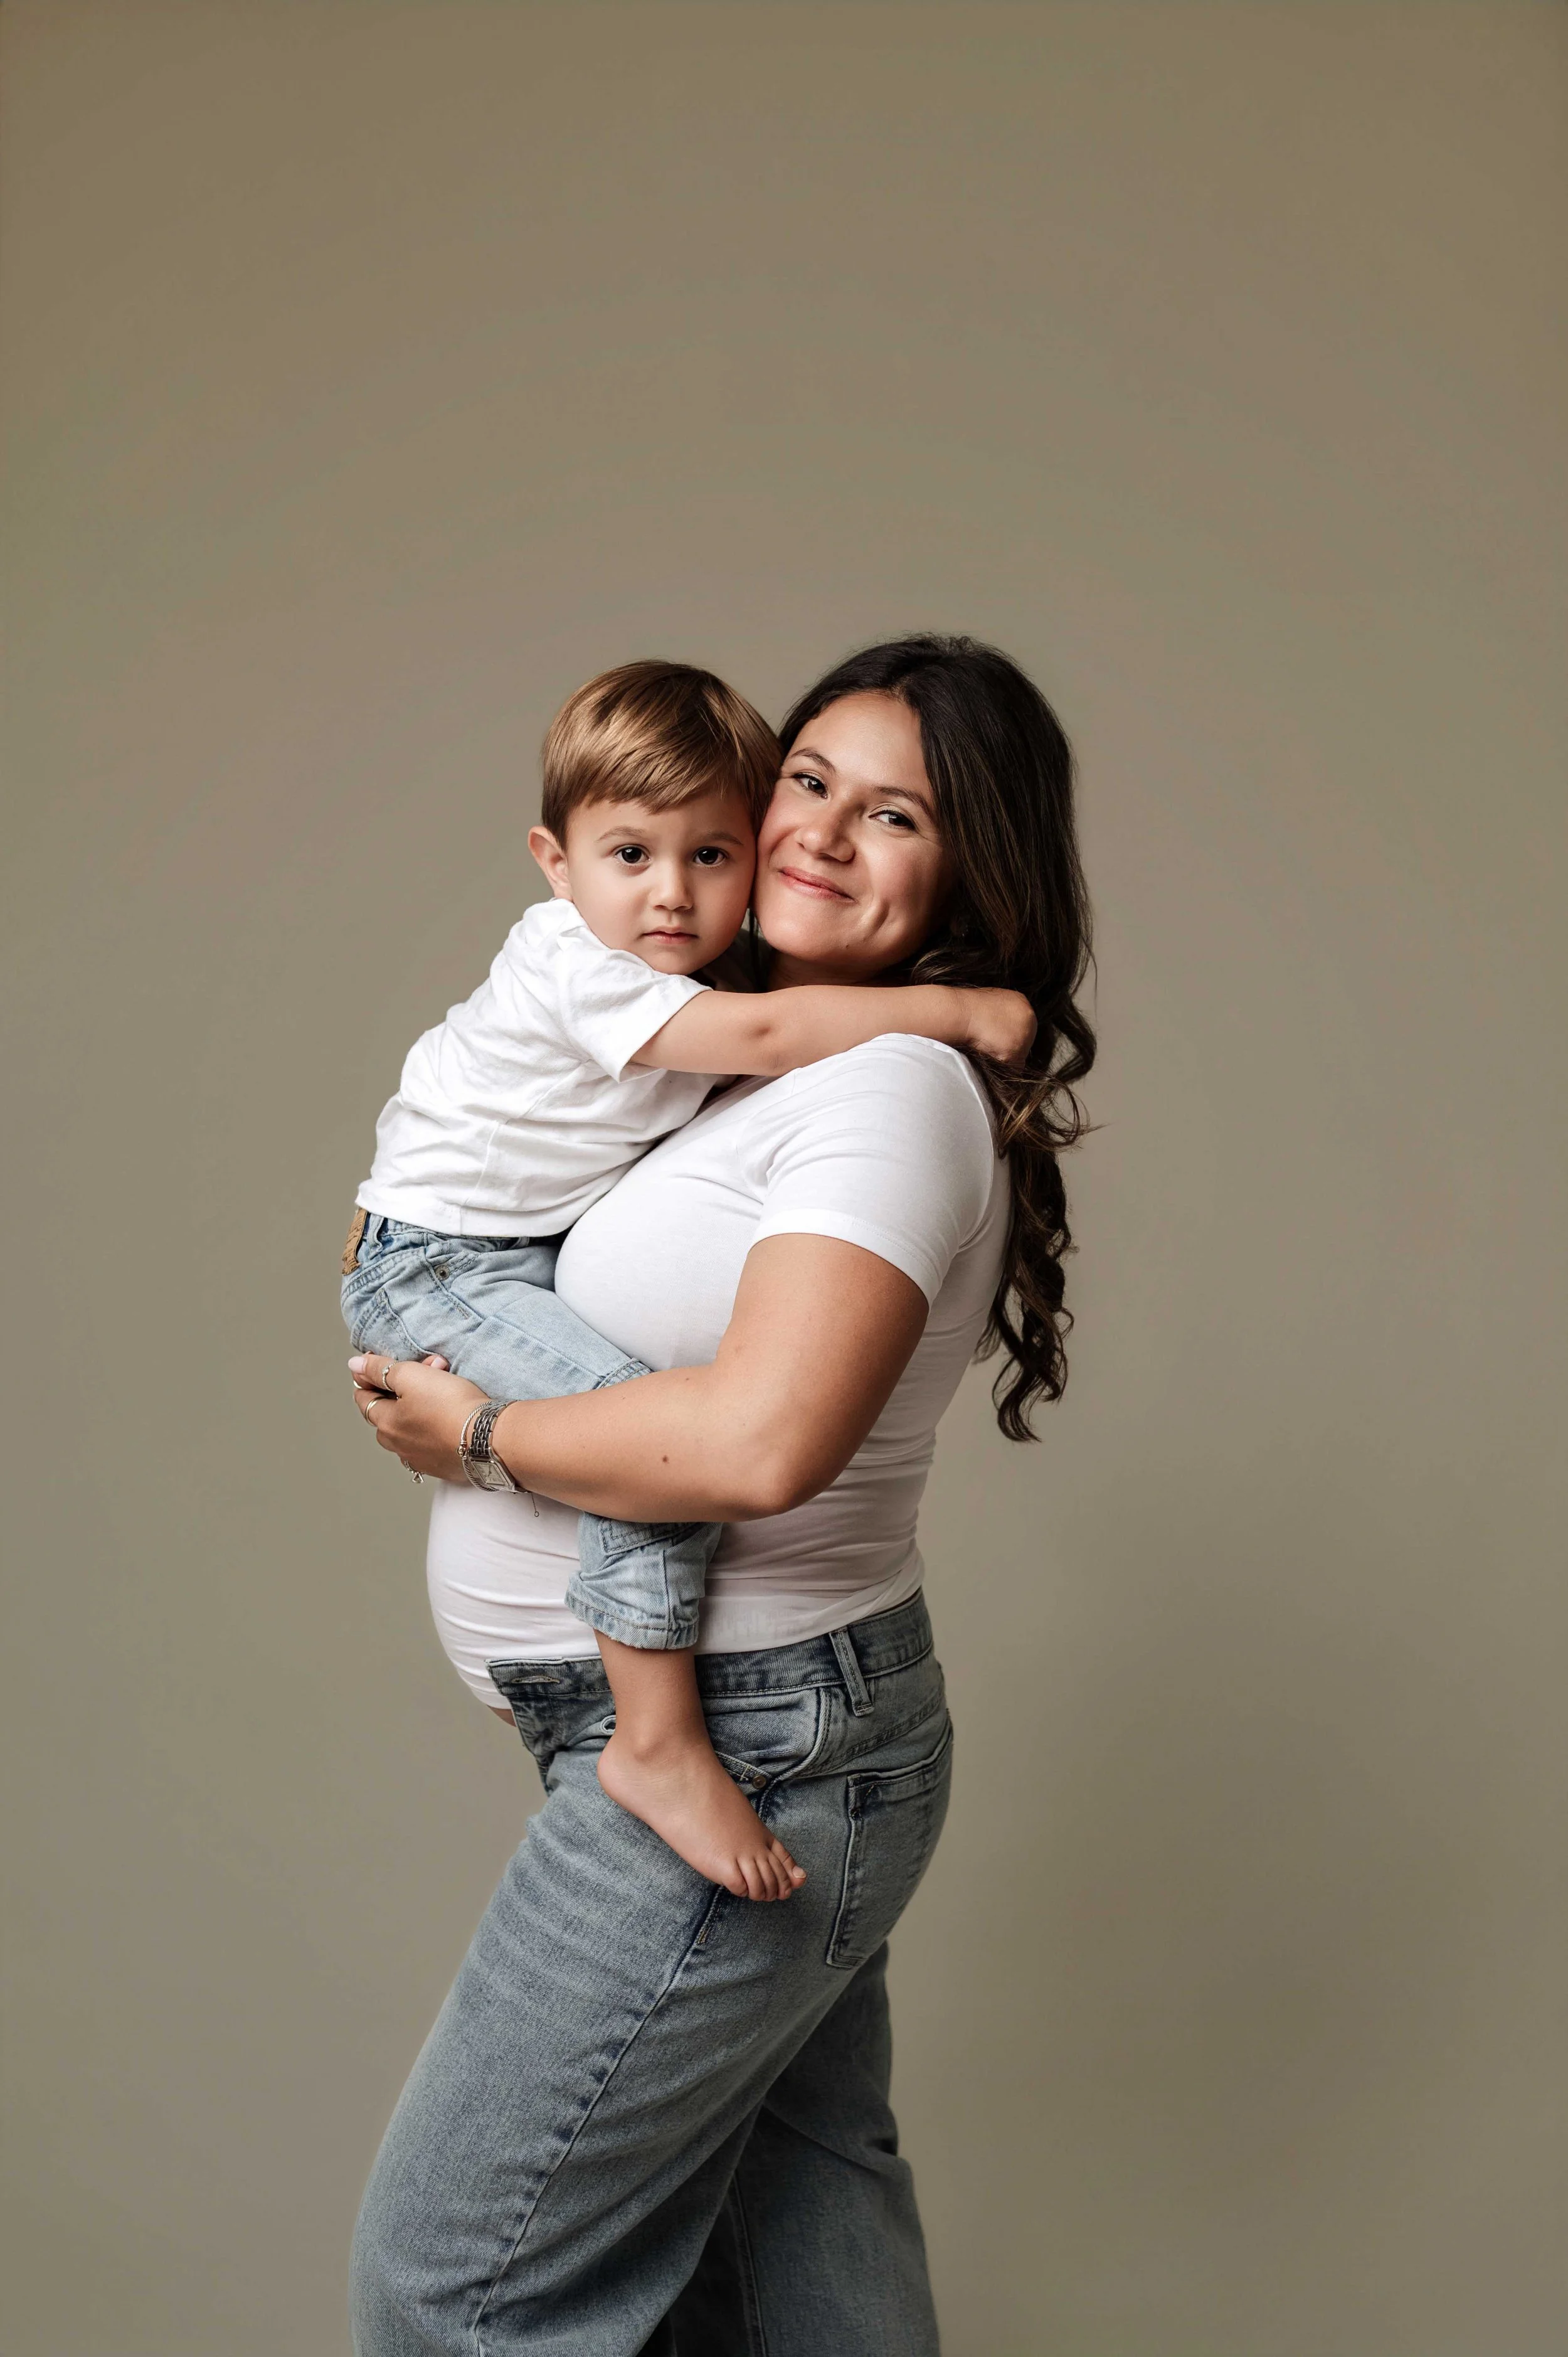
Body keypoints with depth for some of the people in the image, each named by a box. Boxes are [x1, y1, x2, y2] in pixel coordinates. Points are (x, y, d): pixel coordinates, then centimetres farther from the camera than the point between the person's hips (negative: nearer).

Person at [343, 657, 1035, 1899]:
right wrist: (960, 1008, -29)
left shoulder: (690, 978, 3)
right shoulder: (579, 971, -23)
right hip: (432, 1268, -9)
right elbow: (766, 1034, -32)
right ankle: (658, 1744, -22)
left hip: (531, 1256, 9)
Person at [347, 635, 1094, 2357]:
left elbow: (755, 1442, -32)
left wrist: (473, 1431, -16)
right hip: (793, 1742, 10)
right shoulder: (772, 1065, 11)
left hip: (743, 1759, -10)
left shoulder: (895, 1086, -20)